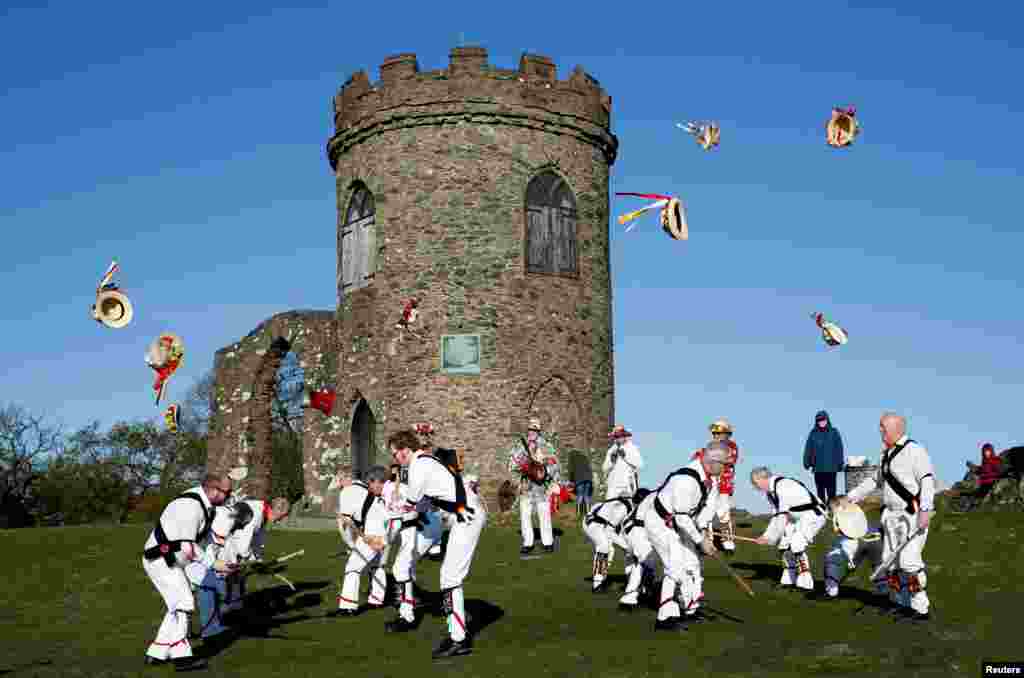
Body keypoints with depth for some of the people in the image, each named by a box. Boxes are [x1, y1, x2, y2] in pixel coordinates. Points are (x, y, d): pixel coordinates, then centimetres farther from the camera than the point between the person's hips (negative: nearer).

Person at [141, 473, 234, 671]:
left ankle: (156, 653, 20)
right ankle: (181, 656, -11)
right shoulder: (191, 507, -25)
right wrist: (214, 564, -21)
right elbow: (187, 548, -27)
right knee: (183, 603, -12)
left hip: (170, 560, 10)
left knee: (178, 606, 13)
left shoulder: (204, 504, 6)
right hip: (160, 560, -10)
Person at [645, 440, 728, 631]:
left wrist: (704, 528, -9)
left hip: (677, 524, 10)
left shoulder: (711, 477, -5)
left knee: (692, 563, 18)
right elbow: (682, 517, -32)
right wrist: (701, 541, -24)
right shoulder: (687, 479, -35)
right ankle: (666, 617, -16)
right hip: (659, 523, -10)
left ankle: (691, 610, 33)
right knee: (676, 568, -19)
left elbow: (710, 501, 4)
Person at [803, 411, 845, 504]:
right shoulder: (813, 433, 4)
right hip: (818, 467, 2)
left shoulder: (834, 432, 1)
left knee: (831, 489, -2)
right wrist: (807, 462, 2)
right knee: (820, 489, 8)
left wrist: (840, 463, 0)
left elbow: (839, 448, 2)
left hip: (831, 468, -2)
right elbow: (808, 449, 5)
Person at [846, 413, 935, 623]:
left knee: (909, 561, -13)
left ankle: (921, 609, -7)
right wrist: (852, 497, 30)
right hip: (892, 515, 9)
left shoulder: (914, 450, -10)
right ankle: (898, 602, 24)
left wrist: (925, 510, -27)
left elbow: (927, 480, -18)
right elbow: (875, 480, 30)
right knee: (890, 560, 11)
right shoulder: (887, 454, 17)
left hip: (913, 515, -9)